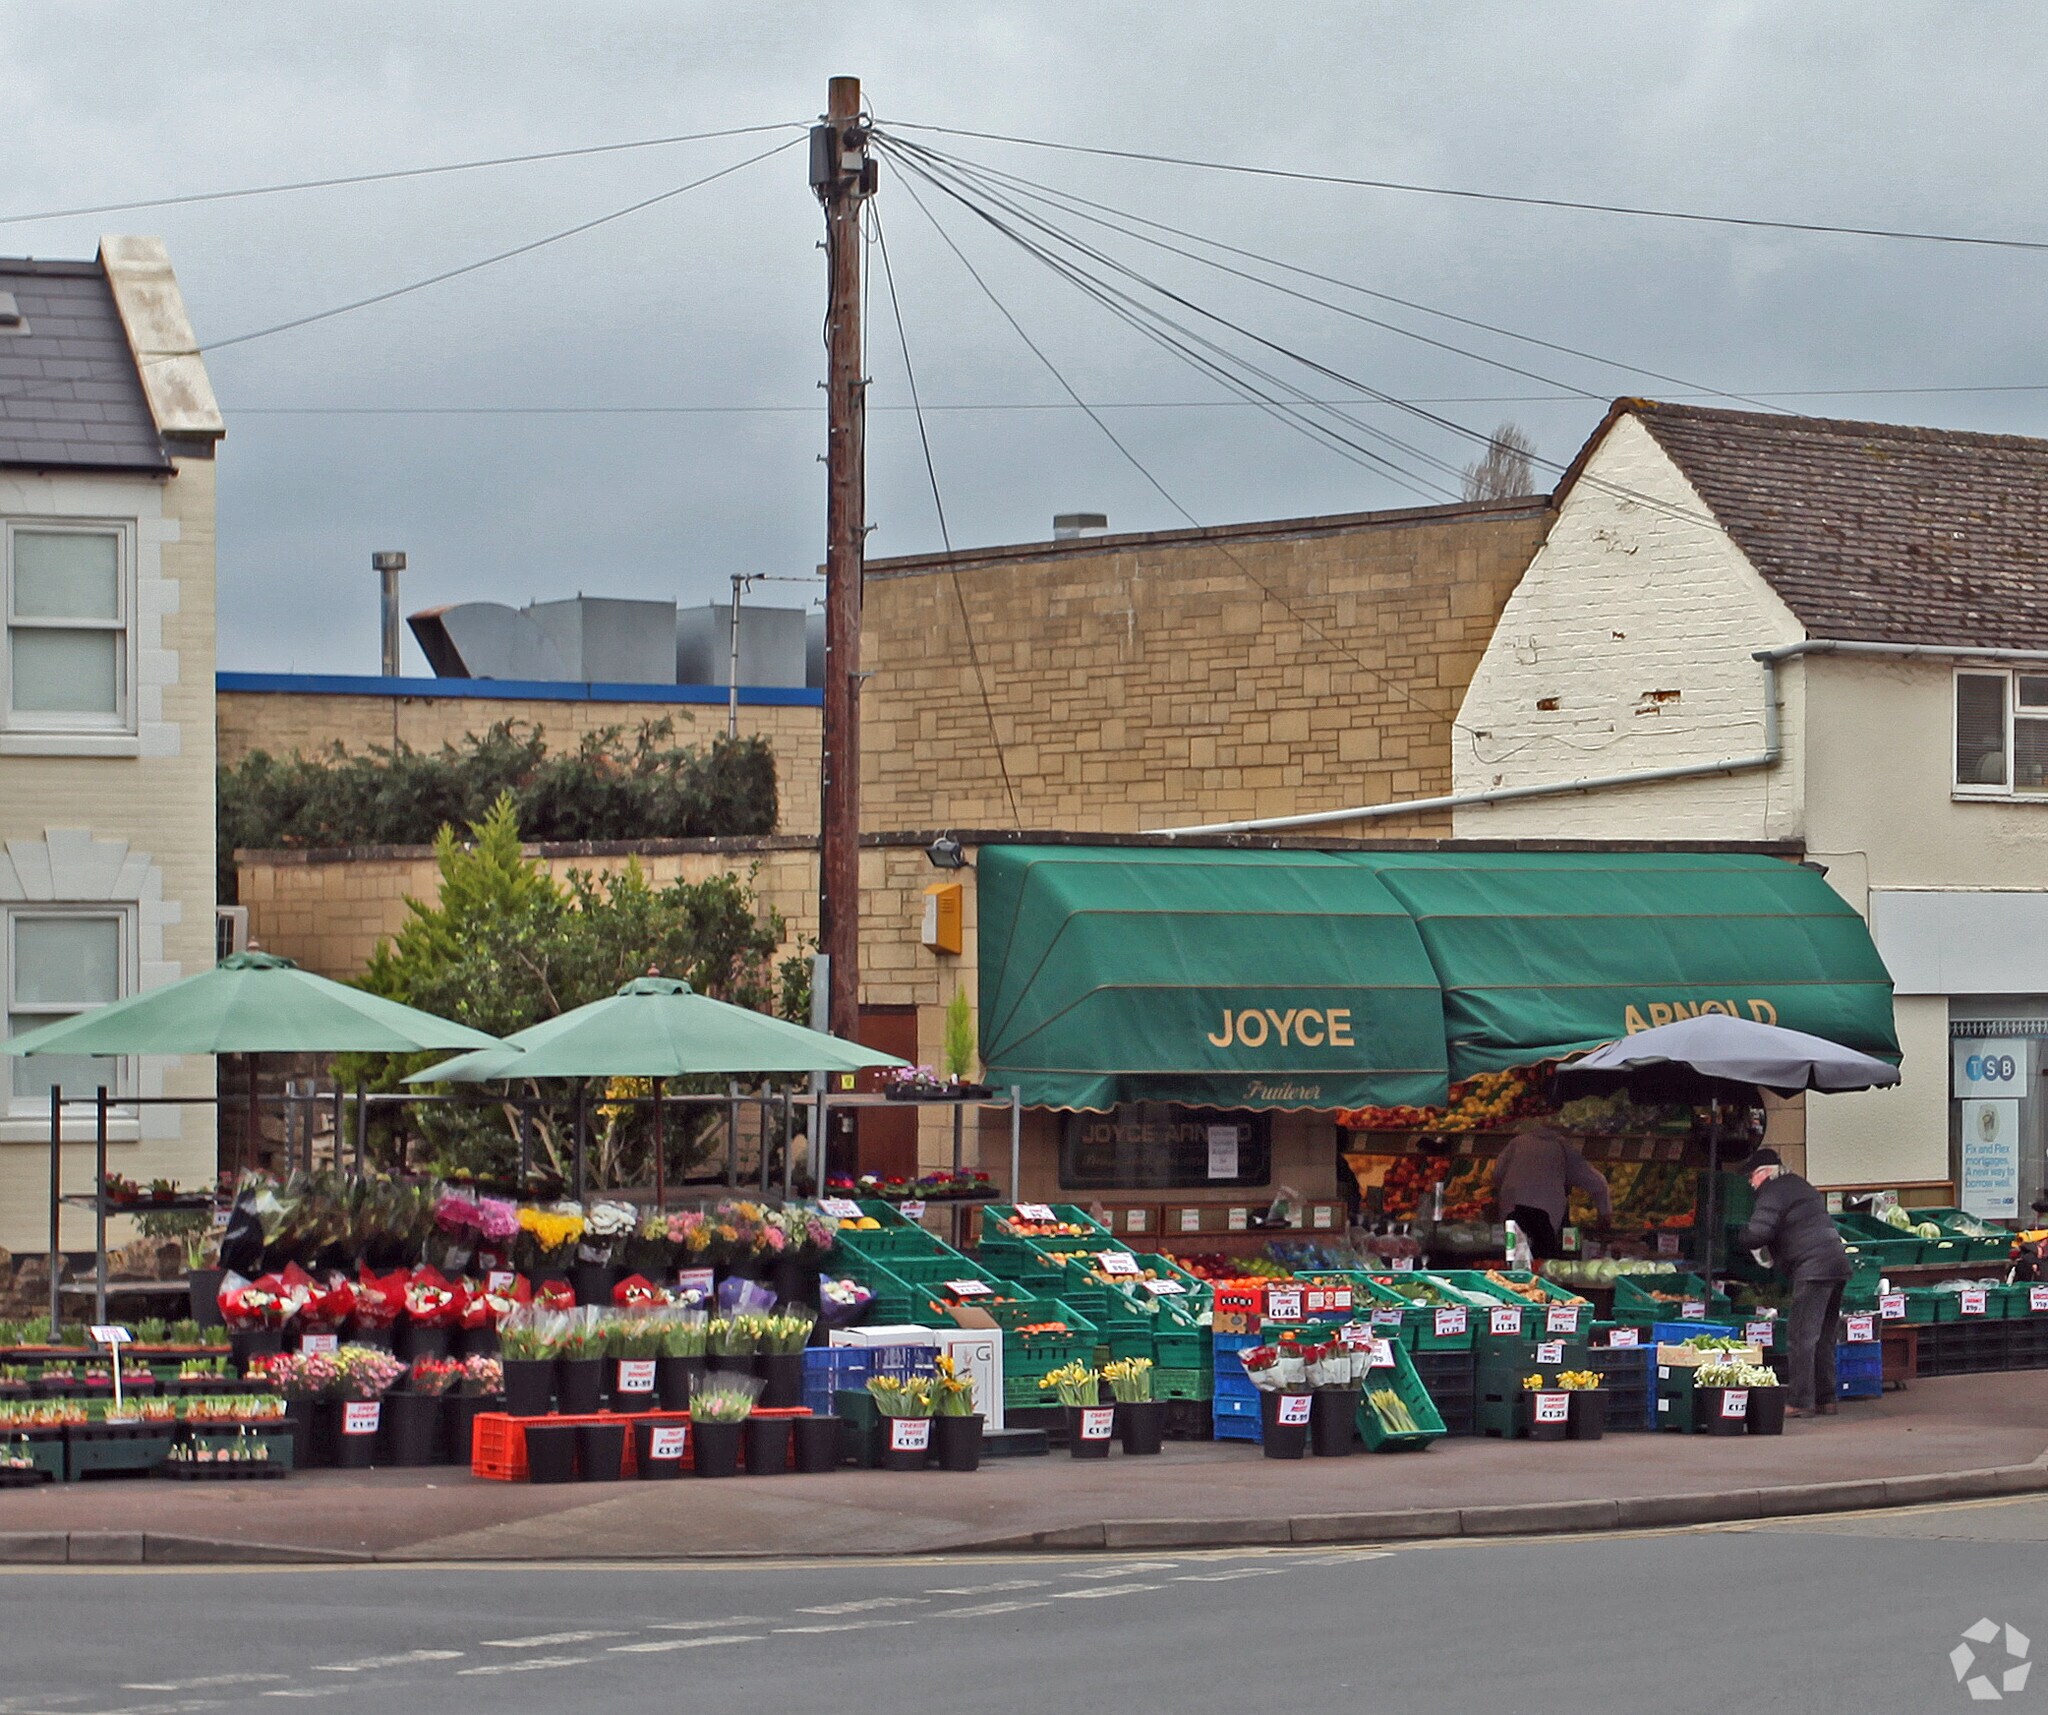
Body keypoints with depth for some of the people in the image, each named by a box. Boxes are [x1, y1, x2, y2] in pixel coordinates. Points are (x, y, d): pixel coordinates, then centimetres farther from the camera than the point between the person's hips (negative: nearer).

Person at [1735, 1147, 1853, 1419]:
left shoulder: (1772, 1194, -7)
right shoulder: (1800, 1185, 23)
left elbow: (1757, 1236, -17)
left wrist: (1739, 1236, 5)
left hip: (1812, 1270, -9)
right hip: (1838, 1264, 9)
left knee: (1801, 1337, -7)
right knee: (1824, 1338, 15)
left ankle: (1801, 1402, -9)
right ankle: (1826, 1399, 18)